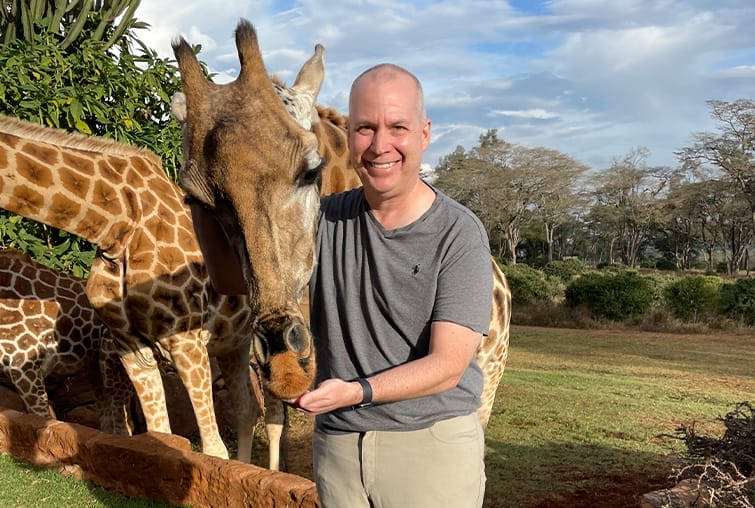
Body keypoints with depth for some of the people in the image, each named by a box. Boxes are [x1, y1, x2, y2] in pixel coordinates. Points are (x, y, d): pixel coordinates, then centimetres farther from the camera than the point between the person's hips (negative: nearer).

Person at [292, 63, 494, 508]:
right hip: (336, 442, 4)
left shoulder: (458, 234, -11)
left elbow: (447, 365, -15)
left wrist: (355, 392, -28)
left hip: (434, 442, -3)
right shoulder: (325, 220, 2)